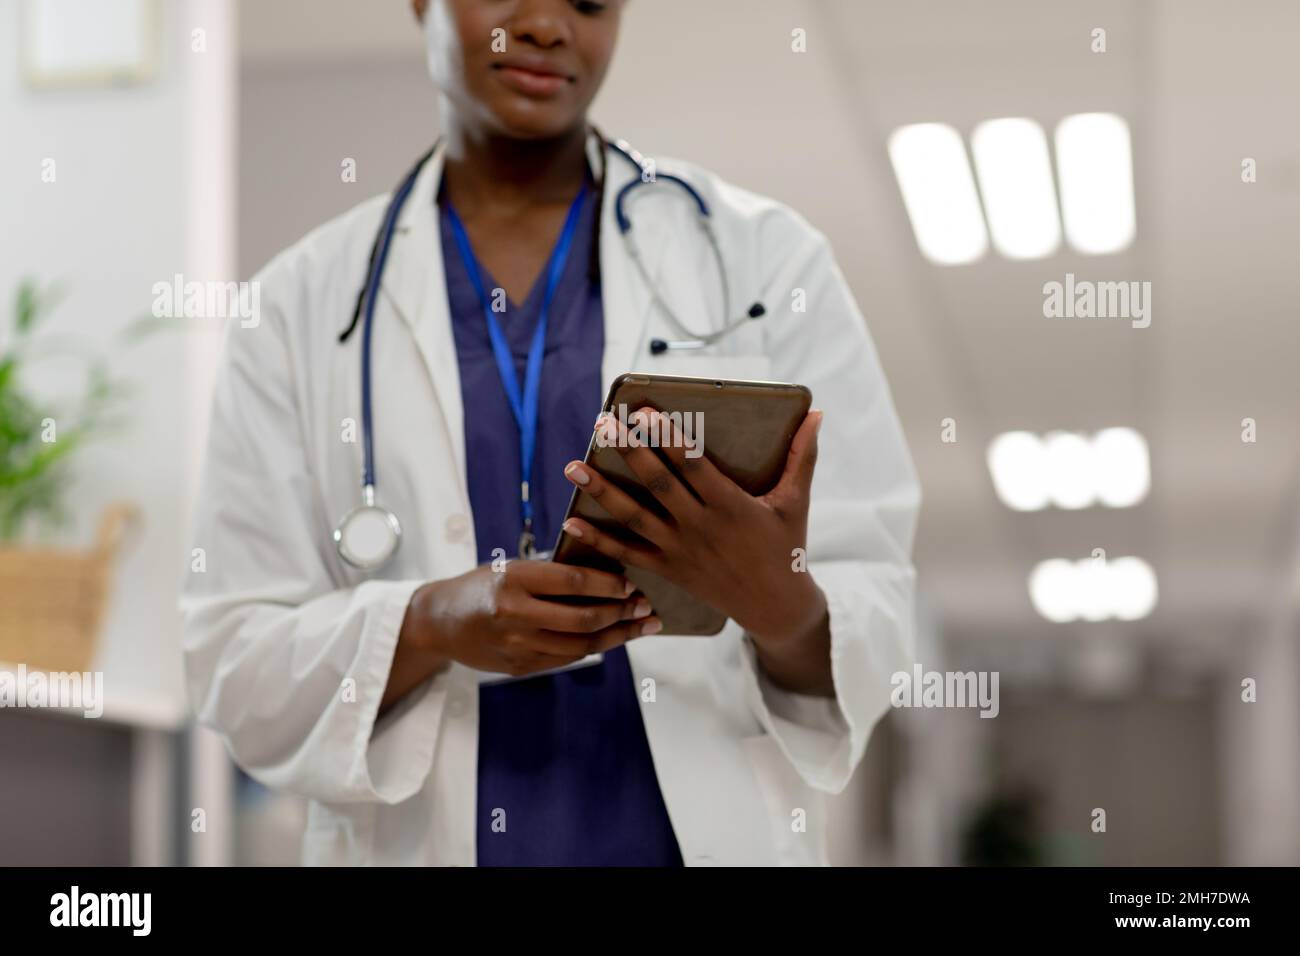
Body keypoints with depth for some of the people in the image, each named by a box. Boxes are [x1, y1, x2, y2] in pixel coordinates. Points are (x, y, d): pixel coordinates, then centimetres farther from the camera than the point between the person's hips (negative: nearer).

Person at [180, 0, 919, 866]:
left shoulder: (770, 259, -2)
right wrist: (433, 625, -22)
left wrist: (782, 606, -26)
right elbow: (237, 665, -4)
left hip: (716, 829, 0)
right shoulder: (302, 301, 0)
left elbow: (876, 634, -5)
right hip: (420, 837, 1)